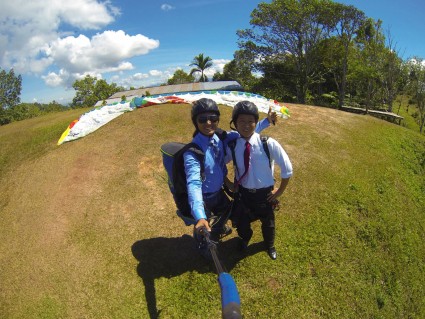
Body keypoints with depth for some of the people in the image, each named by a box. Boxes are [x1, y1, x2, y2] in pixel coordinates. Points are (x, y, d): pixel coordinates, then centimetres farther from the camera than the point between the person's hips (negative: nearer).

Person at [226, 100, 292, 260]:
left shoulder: (269, 144, -24)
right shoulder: (232, 146, -17)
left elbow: (287, 168, -13)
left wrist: (280, 190, -7)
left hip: (265, 194, -1)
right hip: (242, 193, 1)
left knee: (268, 222, 25)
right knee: (241, 222, 24)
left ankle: (270, 245, 61)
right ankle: (245, 239, 62)